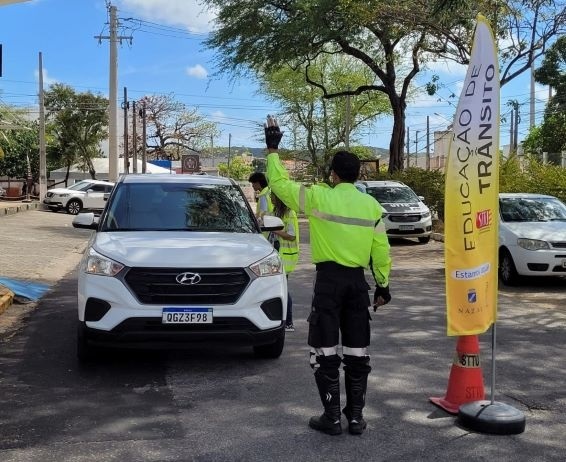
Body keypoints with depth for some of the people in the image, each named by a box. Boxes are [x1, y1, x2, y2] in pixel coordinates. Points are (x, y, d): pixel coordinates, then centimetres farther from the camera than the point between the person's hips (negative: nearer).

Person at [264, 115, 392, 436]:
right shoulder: (371, 204, 3)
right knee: (358, 351, 10)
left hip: (329, 279, -4)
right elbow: (381, 250, 4)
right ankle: (356, 416, 15)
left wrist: (273, 149, 12)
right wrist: (383, 284, 14)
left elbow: (279, 183, 1)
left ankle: (332, 417, 5)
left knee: (326, 350, 3)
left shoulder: (319, 197, -8)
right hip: (358, 280, 4)